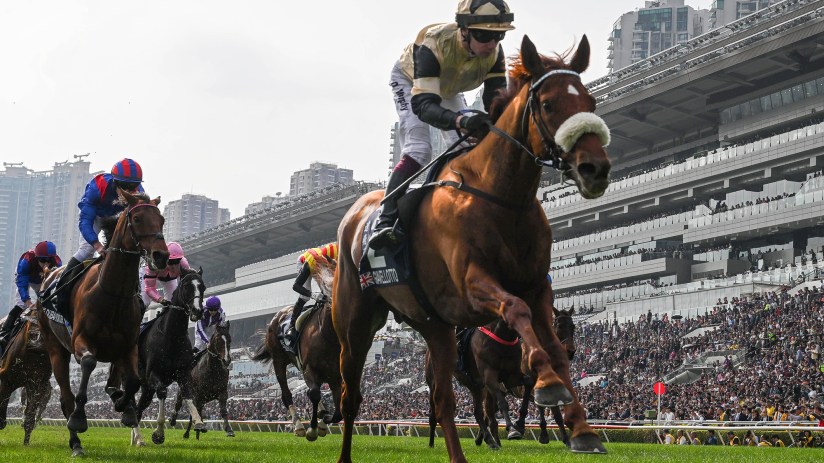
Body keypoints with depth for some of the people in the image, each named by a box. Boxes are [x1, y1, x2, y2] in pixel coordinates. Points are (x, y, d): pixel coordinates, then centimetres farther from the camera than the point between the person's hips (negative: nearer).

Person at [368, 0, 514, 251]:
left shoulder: (494, 53, -29)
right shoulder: (434, 44, -45)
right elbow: (423, 104, -52)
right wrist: (463, 121, -69)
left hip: (448, 89, 6)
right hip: (408, 81, -6)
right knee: (418, 150, -24)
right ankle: (386, 221, -28)